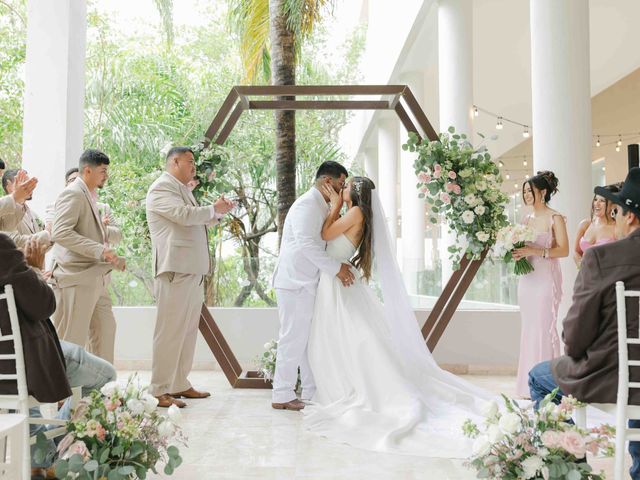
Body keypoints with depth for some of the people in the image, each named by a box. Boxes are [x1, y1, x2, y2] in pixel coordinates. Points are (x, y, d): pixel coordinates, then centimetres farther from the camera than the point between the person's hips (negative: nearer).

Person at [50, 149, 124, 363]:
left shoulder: (88, 196, 18)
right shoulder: (73, 194, -10)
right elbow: (60, 232, -23)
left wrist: (111, 257, 14)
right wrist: (100, 250, -27)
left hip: (94, 279, 10)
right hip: (76, 279, -10)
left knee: (104, 330, 14)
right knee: (72, 340, -4)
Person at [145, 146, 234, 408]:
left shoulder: (182, 189, 22)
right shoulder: (162, 188, -8)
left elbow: (197, 219, 29)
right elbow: (185, 215, -22)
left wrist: (218, 212, 11)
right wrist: (214, 209, -6)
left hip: (192, 271, 10)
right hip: (175, 270, -10)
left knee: (188, 331, 12)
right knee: (170, 332, -7)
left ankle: (179, 385, 21)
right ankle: (159, 391, 0)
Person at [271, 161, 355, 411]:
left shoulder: (321, 208, 17)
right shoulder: (307, 204, -14)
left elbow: (322, 242, 20)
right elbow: (306, 243, -25)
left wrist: (342, 266, 4)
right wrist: (336, 268, -21)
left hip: (306, 283, 10)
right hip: (295, 283, -10)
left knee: (310, 338, 14)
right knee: (294, 338, -4)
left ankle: (311, 392, 22)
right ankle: (282, 396, 6)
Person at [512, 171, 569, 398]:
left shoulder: (555, 218, -4)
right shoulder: (526, 219, 14)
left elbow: (563, 250, -12)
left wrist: (535, 251, -20)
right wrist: (517, 253, 1)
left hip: (546, 279, -6)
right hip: (527, 279, 6)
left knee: (545, 329, -6)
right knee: (529, 330, 7)